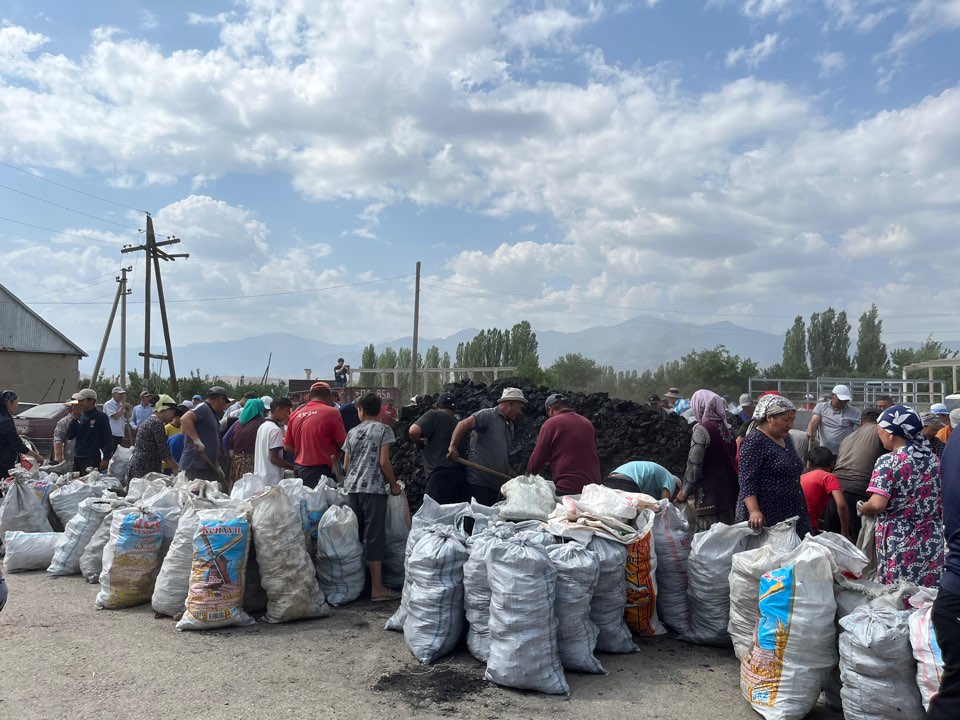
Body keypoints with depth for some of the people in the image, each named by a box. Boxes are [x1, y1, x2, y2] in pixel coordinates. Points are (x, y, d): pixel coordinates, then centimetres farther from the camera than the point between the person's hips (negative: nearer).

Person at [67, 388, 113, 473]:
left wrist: (106, 459, -14)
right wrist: (74, 419, -2)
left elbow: (108, 439, -8)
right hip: (77, 458, 6)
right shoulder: (80, 416, 11)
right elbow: (69, 436, 9)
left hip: (92, 459, -6)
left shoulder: (101, 416, -6)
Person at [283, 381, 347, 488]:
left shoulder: (295, 414, 7)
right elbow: (342, 443, -5)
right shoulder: (331, 412, -9)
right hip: (320, 470, -6)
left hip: (298, 468, 6)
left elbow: (287, 446, 12)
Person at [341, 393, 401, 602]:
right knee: (374, 537, -3)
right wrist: (393, 484, 2)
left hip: (352, 488, 5)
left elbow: (345, 465, 16)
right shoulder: (384, 430, 0)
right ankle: (377, 588, -2)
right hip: (374, 488, -5)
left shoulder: (352, 433, 15)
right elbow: (384, 462, -8)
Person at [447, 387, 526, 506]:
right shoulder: (488, 415, -7)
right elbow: (464, 424, -24)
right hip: (478, 481, -8)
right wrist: (453, 446, -35)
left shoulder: (510, 426, 20)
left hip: (495, 483, 9)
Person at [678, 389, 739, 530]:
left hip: (710, 496, -8)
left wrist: (684, 492, -3)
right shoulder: (726, 428, 10)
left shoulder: (702, 430, -12)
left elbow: (694, 465, -14)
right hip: (730, 492, 8)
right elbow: (733, 459, 16)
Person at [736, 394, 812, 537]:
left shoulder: (786, 438, 14)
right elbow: (747, 480, -20)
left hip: (791, 514, 8)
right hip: (765, 517, -8)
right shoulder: (754, 442, -13)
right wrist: (754, 511, -31)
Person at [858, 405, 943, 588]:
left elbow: (877, 504, -22)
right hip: (932, 542, 6)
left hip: (899, 543, -6)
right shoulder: (934, 459, 6)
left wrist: (862, 509, -2)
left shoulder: (888, 462, -12)